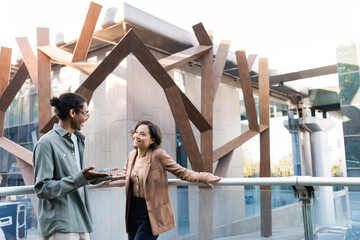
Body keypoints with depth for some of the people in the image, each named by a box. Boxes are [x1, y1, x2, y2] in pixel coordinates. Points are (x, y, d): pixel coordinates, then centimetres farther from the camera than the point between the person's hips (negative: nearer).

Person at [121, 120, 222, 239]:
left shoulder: (158, 155, -16)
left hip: (151, 213, -7)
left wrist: (204, 177, -26)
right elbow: (124, 176, 21)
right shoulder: (132, 155, 4)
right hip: (133, 209, 7)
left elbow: (181, 172, -14)